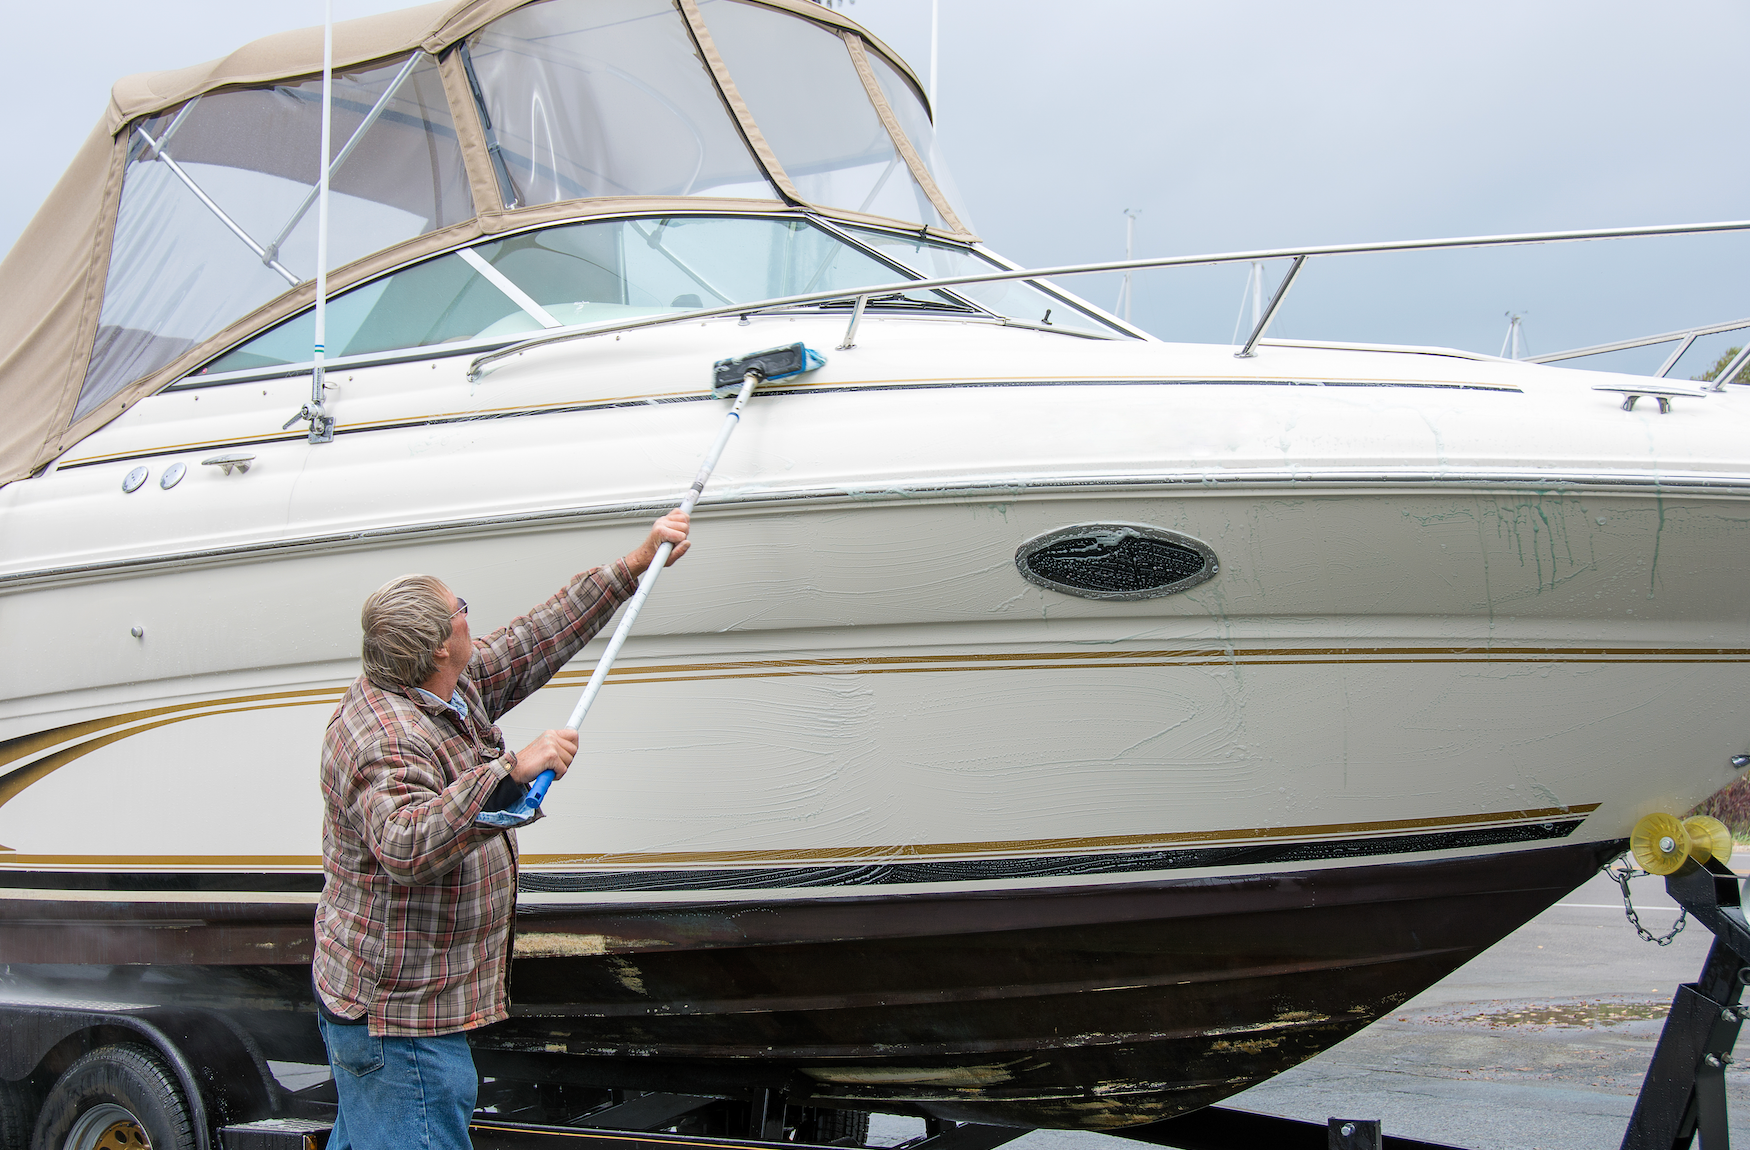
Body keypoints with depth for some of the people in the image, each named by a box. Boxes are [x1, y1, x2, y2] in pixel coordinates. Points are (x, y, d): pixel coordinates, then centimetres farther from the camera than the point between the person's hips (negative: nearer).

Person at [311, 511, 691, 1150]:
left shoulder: (453, 689, 4)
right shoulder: (382, 741, -27)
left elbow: (537, 639, 13)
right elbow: (406, 847, -43)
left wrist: (636, 566, 15)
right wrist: (511, 773, -49)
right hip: (399, 1017, -11)